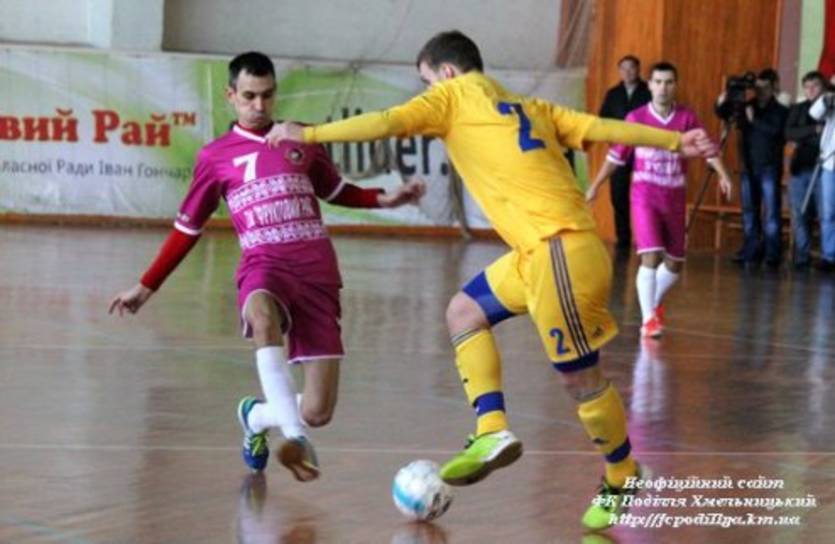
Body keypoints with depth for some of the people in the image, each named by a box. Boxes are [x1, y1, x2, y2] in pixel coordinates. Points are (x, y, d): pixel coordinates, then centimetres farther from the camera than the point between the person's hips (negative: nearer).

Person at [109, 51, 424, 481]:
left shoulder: (302, 140, 14)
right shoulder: (215, 156, 9)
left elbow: (334, 190, 31)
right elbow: (187, 227, 17)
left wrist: (385, 200, 16)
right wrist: (146, 287, 16)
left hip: (318, 273, 2)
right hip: (264, 267, -2)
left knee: (317, 412, -5)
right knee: (264, 317, -43)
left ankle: (254, 416, 29)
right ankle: (294, 437, -46)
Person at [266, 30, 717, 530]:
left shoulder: (457, 94, 3)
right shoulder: (530, 108, 22)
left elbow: (386, 123, -5)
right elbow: (601, 127, 14)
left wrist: (307, 134, 3)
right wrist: (676, 142, 12)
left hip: (560, 250, -9)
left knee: (581, 377, 3)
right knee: (465, 312, 15)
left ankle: (623, 481, 19)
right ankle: (492, 432, 8)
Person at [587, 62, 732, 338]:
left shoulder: (687, 117, -2)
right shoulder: (636, 117, -5)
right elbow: (617, 154, 3)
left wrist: (723, 174, -19)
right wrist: (595, 185, 3)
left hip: (675, 197, 3)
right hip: (645, 194, -3)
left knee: (674, 264, 11)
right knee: (651, 256, -17)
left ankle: (656, 303, 39)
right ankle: (648, 318, -9)